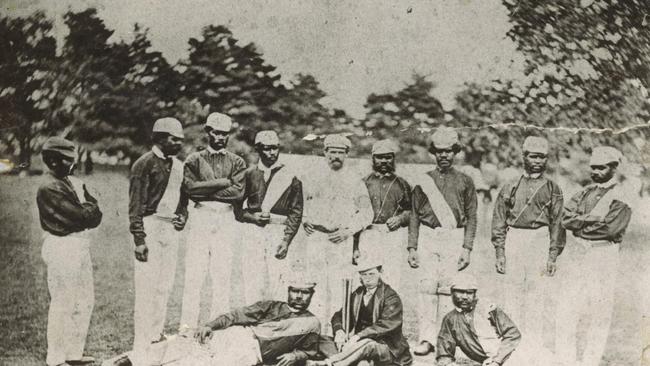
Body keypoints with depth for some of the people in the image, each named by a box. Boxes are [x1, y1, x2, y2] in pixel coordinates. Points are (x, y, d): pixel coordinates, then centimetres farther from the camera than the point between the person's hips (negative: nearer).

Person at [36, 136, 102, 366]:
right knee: (62, 304, -2)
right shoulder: (49, 190, -15)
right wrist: (87, 210, -2)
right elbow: (80, 216, -21)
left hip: (81, 246, 9)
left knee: (85, 301, 14)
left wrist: (85, 211, -14)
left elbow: (96, 214, 5)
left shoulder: (75, 183, 13)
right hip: (62, 248, -9)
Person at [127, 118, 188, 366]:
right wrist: (139, 239, -16)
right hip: (150, 226, -7)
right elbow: (135, 205, -11)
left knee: (165, 286, 11)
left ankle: (156, 334, 22)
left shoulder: (178, 165, 14)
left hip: (171, 228, 7)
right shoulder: (144, 164, -8)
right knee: (146, 286, -7)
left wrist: (182, 215, 6)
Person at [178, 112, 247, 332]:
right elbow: (190, 188, -6)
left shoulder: (237, 163, 13)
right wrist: (223, 182, -8)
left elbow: (238, 192, -4)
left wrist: (205, 190, -7)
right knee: (193, 273, -4)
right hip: (200, 216, -1)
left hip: (226, 219, 1)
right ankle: (187, 326, -1)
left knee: (223, 274, 0)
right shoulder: (194, 160, 11)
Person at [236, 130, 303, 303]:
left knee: (276, 280, -7)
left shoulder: (290, 177, 7)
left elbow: (296, 212, 3)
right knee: (253, 282, -4)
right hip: (253, 232, 1)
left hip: (279, 232, -1)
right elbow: (238, 208, 13)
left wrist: (286, 240, -6)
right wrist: (252, 217, -7)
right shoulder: (249, 175, 12)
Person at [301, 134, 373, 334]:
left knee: (338, 287, -6)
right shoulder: (312, 179, 13)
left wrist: (348, 230, -4)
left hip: (341, 240, -1)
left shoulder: (355, 181, 9)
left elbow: (366, 213, 8)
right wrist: (304, 221, 3)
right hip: (315, 237, 1)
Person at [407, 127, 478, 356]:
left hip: (454, 238, -1)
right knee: (427, 286, -6)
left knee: (447, 287, -5)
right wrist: (412, 247, 5)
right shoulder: (423, 181, 12)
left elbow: (471, 217, 7)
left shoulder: (465, 182, 10)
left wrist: (467, 248, -2)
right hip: (427, 237, 1)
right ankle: (426, 339, -4)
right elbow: (414, 216, 12)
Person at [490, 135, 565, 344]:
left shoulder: (552, 189, 9)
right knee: (513, 289, 1)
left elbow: (557, 224, 7)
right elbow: (499, 222, 9)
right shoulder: (510, 187, 11)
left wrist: (553, 256, 0)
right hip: (514, 239, 1)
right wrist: (499, 252, 2)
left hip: (540, 240, -1)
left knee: (536, 291, -3)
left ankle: (533, 341, 3)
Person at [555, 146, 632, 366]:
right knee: (566, 309, 4)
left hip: (603, 258, -6)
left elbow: (609, 229, -18)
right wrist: (592, 221, -11)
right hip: (577, 255, 6)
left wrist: (580, 224, -7)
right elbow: (566, 218, 3)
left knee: (599, 314, 3)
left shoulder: (620, 199, -6)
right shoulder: (586, 192, 13)